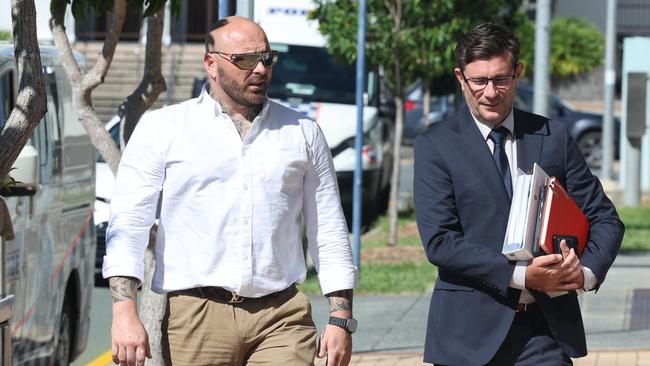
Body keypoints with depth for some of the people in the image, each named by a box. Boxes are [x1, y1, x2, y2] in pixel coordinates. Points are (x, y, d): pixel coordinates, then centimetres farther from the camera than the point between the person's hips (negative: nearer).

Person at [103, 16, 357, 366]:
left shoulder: (302, 133, 14)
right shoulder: (162, 129, 6)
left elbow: (330, 232, 16)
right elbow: (127, 223, -1)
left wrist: (340, 319, 7)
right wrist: (124, 313, -14)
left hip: (281, 319, 1)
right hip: (196, 318, -1)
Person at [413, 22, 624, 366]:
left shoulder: (555, 138, 9)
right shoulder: (434, 146, 0)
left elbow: (604, 219, 11)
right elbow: (438, 241, -9)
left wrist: (588, 270, -11)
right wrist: (519, 276, -18)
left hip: (546, 327, 2)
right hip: (469, 333, -2)